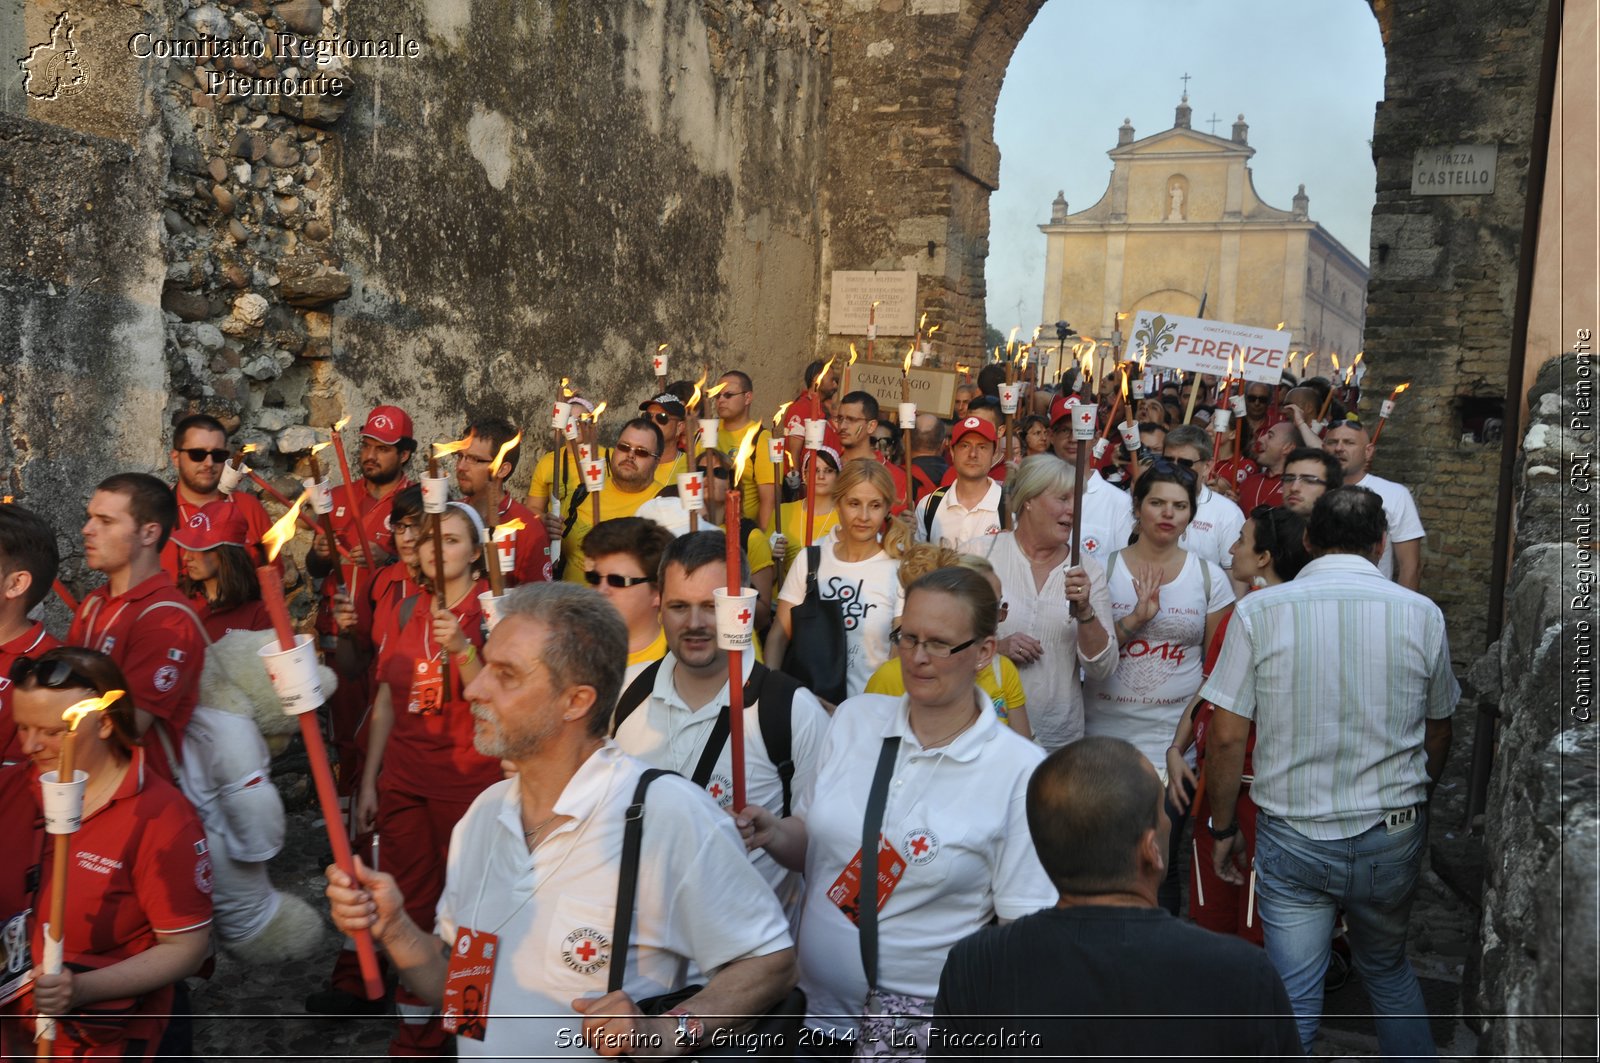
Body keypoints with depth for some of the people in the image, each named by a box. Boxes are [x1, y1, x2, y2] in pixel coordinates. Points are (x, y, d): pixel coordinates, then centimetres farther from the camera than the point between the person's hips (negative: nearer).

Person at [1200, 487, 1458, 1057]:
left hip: (1293, 838, -2)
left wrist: (1223, 827, 3)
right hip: (1394, 836, 3)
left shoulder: (1259, 611, -9)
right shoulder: (1422, 613, -3)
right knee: (1389, 971, 25)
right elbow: (1437, 736, 9)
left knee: (1294, 998, 7)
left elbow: (1227, 736, -10)